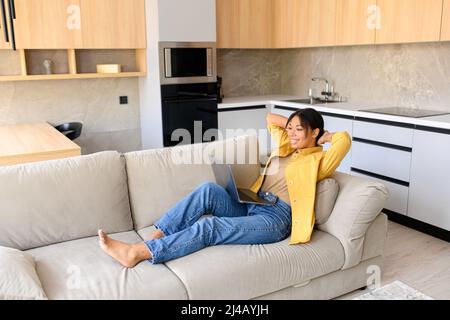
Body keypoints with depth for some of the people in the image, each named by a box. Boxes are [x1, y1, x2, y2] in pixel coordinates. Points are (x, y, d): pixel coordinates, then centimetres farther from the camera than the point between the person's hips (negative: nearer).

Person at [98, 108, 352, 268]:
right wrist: (294, 124, 19)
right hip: (250, 206, 7)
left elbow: (345, 140, -18)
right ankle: (154, 239, -25)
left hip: (274, 220, -7)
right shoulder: (286, 146, 21)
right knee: (209, 190, -22)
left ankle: (138, 253, -30)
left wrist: (323, 137, 1)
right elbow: (271, 118, 30)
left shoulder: (319, 160, 0)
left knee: (210, 227, -28)